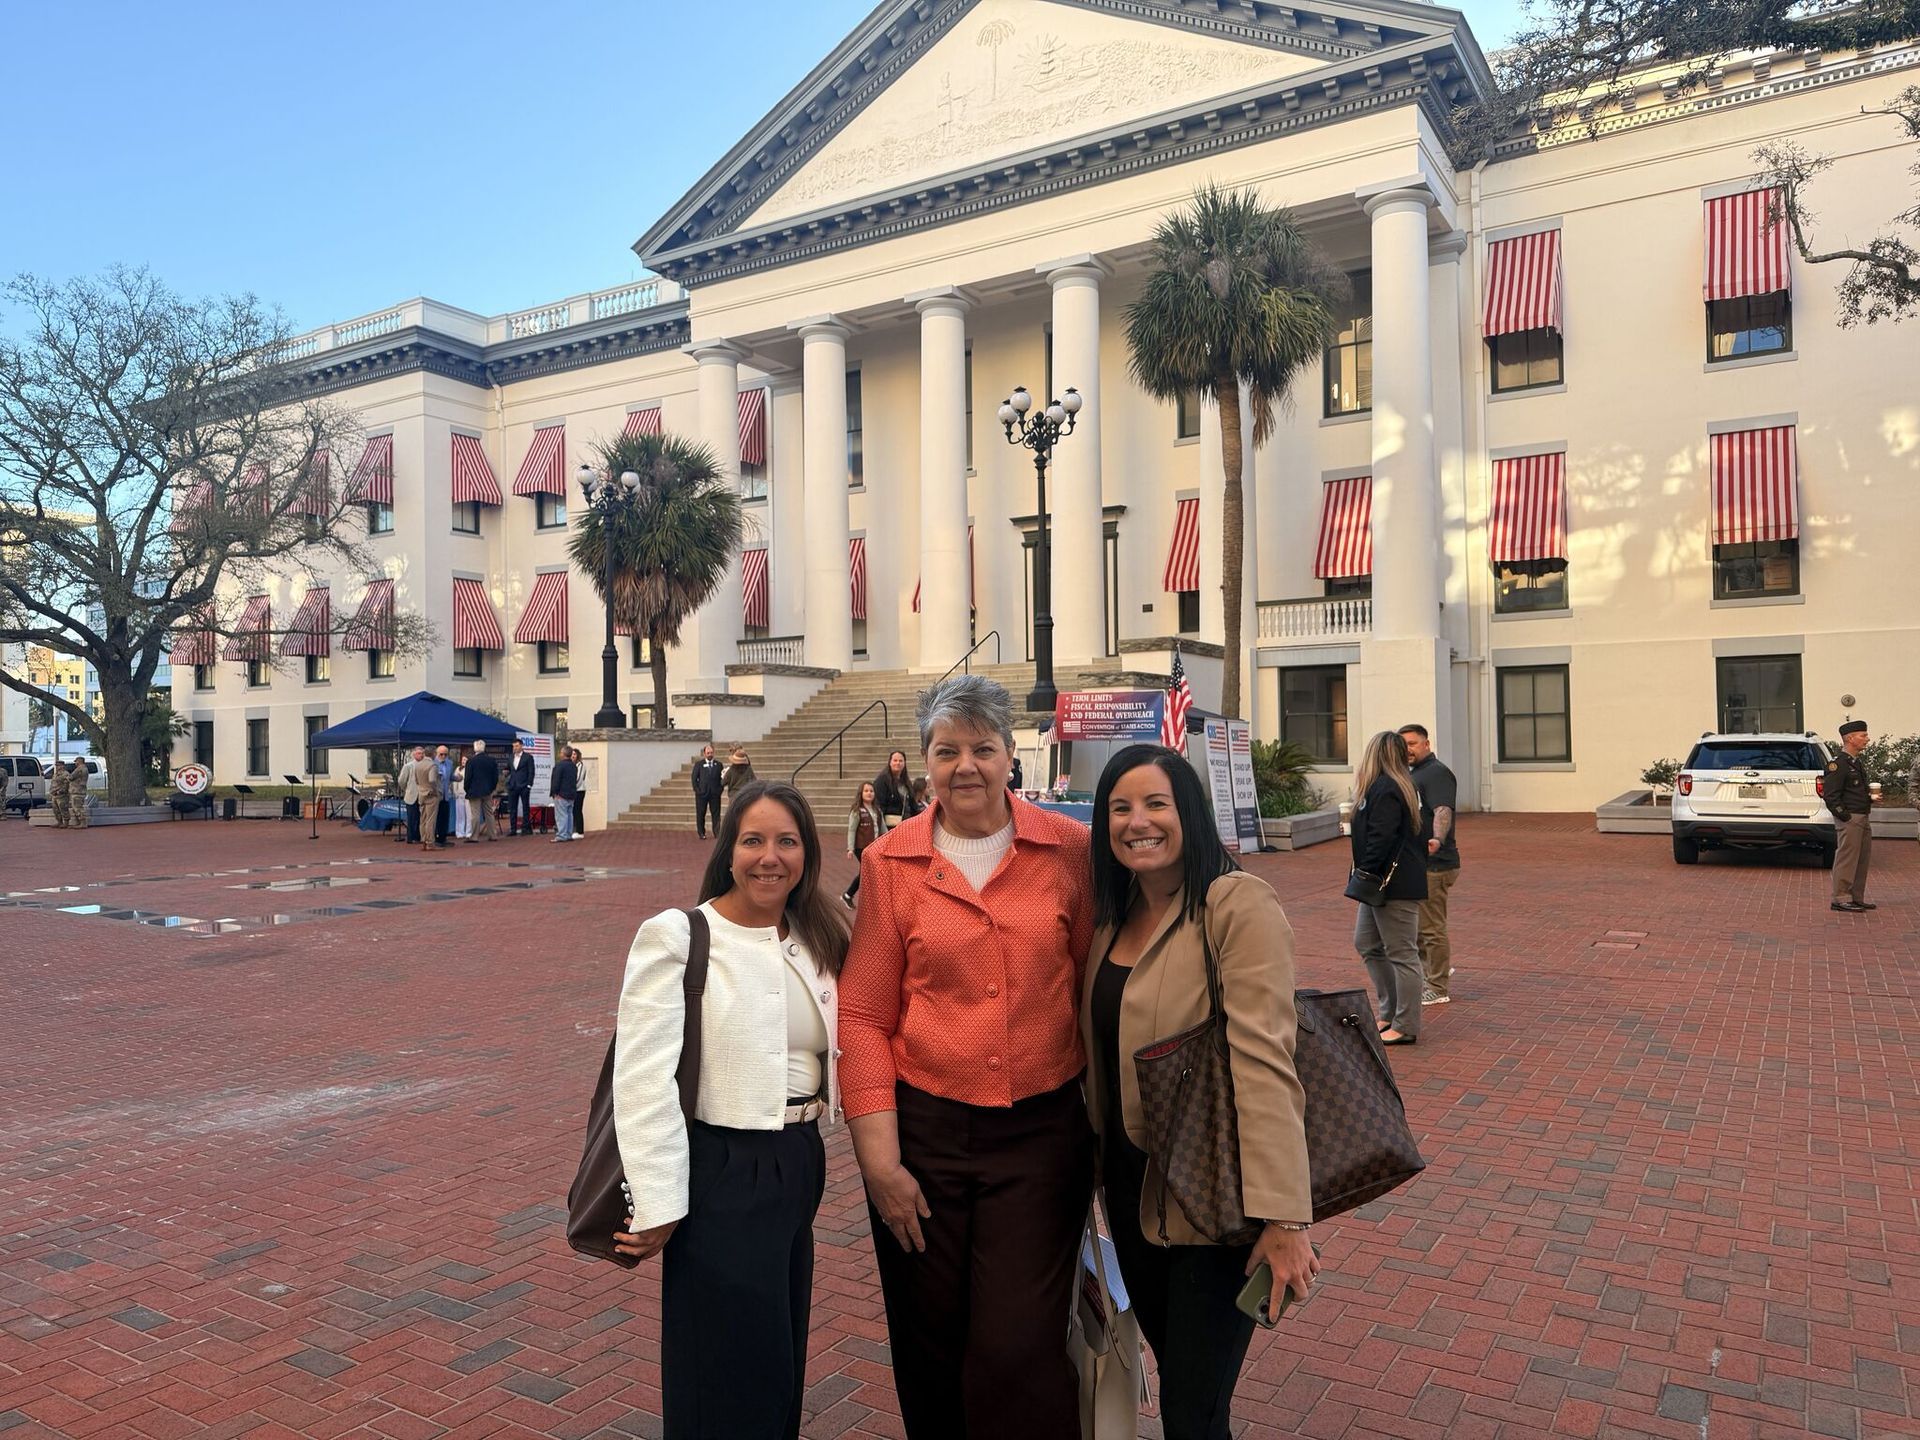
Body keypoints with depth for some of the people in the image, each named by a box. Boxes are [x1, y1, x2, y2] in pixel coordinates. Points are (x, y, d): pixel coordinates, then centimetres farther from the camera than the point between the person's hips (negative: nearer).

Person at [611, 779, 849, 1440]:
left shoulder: (818, 938, 5)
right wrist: (656, 1205, -18)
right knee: (730, 1374, 6)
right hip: (722, 1169, -6)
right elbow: (645, 1078, -17)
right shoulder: (677, 938, -14)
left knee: (783, 1359, 20)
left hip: (802, 1162, 6)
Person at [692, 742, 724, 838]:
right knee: (700, 814, 3)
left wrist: (720, 790, -2)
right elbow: (694, 778, 3)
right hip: (702, 793, -1)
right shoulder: (698, 764, 4)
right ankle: (701, 833, 12)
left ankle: (717, 833, 3)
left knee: (716, 814, 0)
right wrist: (697, 790, -5)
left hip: (715, 793, 1)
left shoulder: (718, 764, 8)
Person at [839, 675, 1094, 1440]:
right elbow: (863, 1015, -2)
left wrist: (1106, 1120, -2)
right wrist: (880, 1162, -5)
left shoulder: (1070, 850, -3)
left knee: (1020, 1353, 1)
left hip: (1041, 1132, -1)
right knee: (931, 1352, 16)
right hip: (923, 1129, 1)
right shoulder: (890, 861, -3)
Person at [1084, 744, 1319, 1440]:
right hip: (1131, 1184, 7)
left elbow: (1262, 1062, -25)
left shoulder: (1237, 904, -19)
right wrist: (1096, 1162, 8)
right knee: (1175, 1375, 22)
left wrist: (1283, 1216, -28)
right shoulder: (1113, 914, 5)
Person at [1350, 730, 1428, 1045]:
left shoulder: (1385, 790, -18)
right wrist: (1365, 878, 18)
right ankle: (1390, 1013, 26)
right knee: (1367, 944, 17)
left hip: (1396, 885, -11)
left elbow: (1381, 839, -25)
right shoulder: (1396, 786, 13)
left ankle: (1404, 1027, 7)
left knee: (1402, 954, -2)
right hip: (1382, 883, 11)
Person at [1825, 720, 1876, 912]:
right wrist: (1844, 816, -20)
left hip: (1863, 819, 10)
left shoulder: (1857, 763, 17)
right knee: (1846, 860, -7)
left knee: (1863, 860, 13)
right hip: (1850, 819, -10)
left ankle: (1857, 899, 20)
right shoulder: (1838, 763, -14)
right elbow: (1830, 795, -19)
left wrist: (1871, 796, 9)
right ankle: (1839, 900, -2)